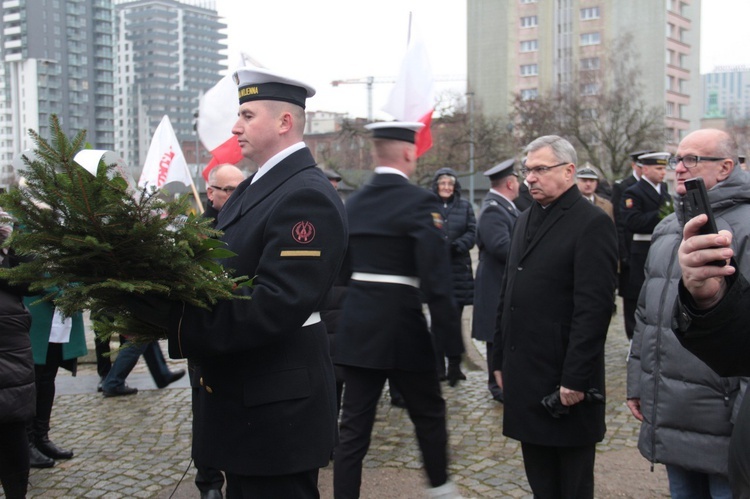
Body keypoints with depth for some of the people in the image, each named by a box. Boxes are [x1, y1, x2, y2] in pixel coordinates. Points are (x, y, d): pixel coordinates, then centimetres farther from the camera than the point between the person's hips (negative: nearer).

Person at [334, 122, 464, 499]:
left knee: (353, 426, 9)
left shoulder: (353, 202, 7)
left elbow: (342, 267, 12)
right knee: (429, 413, 17)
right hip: (402, 325, -5)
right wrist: (450, 336, -16)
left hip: (356, 325, 5)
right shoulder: (419, 201, -12)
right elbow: (435, 278, -19)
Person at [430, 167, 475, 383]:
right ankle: (438, 368, 8)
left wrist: (455, 246, -15)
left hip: (459, 270, 2)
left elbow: (472, 232, 2)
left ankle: (454, 367, 10)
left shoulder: (465, 206, 11)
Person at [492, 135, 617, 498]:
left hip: (564, 381, -7)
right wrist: (500, 359, 14)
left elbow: (594, 308, -17)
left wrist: (575, 379, -19)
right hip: (524, 377, 7)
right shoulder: (525, 220, 14)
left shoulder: (591, 223, -12)